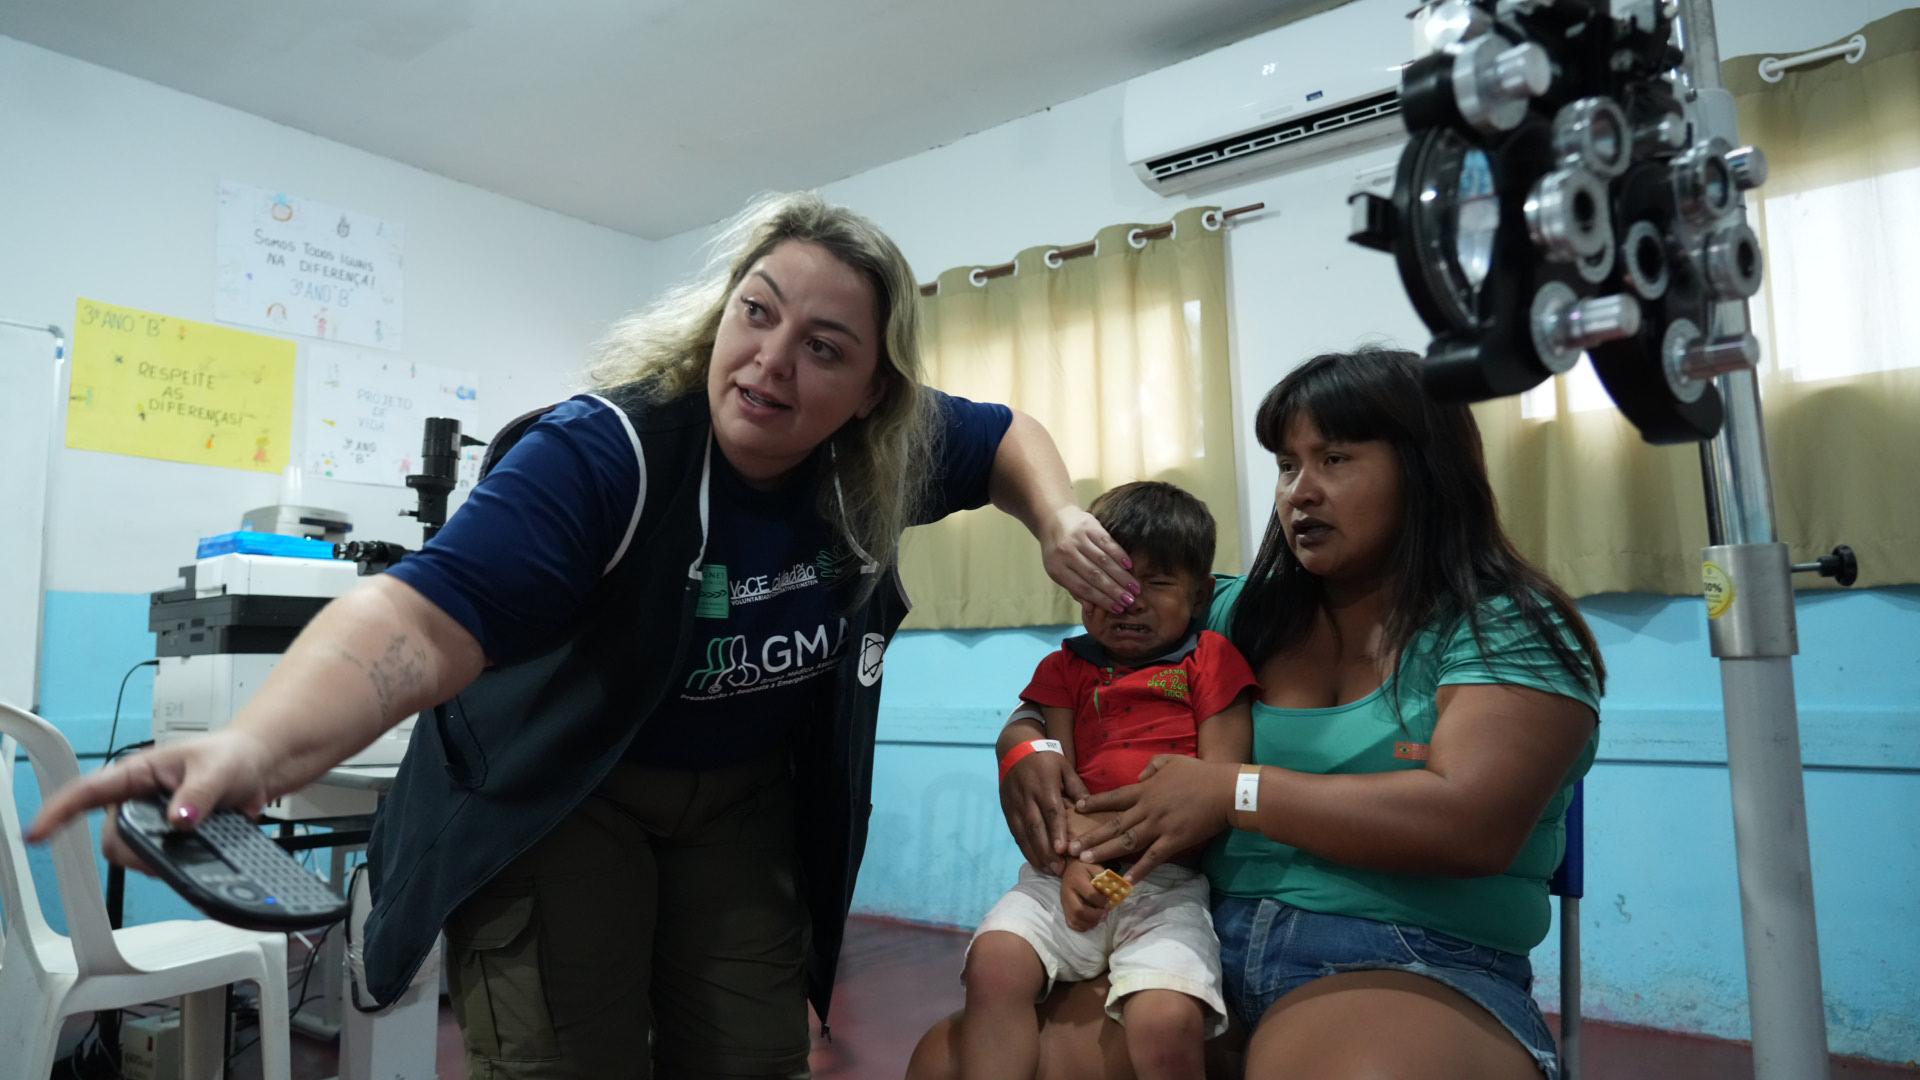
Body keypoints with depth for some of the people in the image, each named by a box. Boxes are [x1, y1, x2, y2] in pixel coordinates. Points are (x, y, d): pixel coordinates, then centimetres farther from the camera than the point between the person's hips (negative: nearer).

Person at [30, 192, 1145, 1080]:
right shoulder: (605, 452, -30)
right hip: (555, 788, -4)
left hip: (745, 795, 5)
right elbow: (426, 617, -41)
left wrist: (1059, 522, -12)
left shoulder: (884, 459, -13)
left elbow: (1006, 435, 7)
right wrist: (257, 747, -59)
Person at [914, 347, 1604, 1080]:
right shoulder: (1237, 615, 13)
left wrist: (1233, 792, -17)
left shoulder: (1507, 629, -1)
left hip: (1416, 973, -4)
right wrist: (1024, 750, -5)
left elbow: (1470, 821, -17)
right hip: (1205, 944, 4)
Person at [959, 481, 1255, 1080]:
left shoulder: (1212, 660, 11)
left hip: (1170, 880, -2)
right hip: (1070, 870, 3)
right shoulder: (1064, 668, 19)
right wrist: (1074, 861, -14)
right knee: (994, 961, -25)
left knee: (1165, 1020, -26)